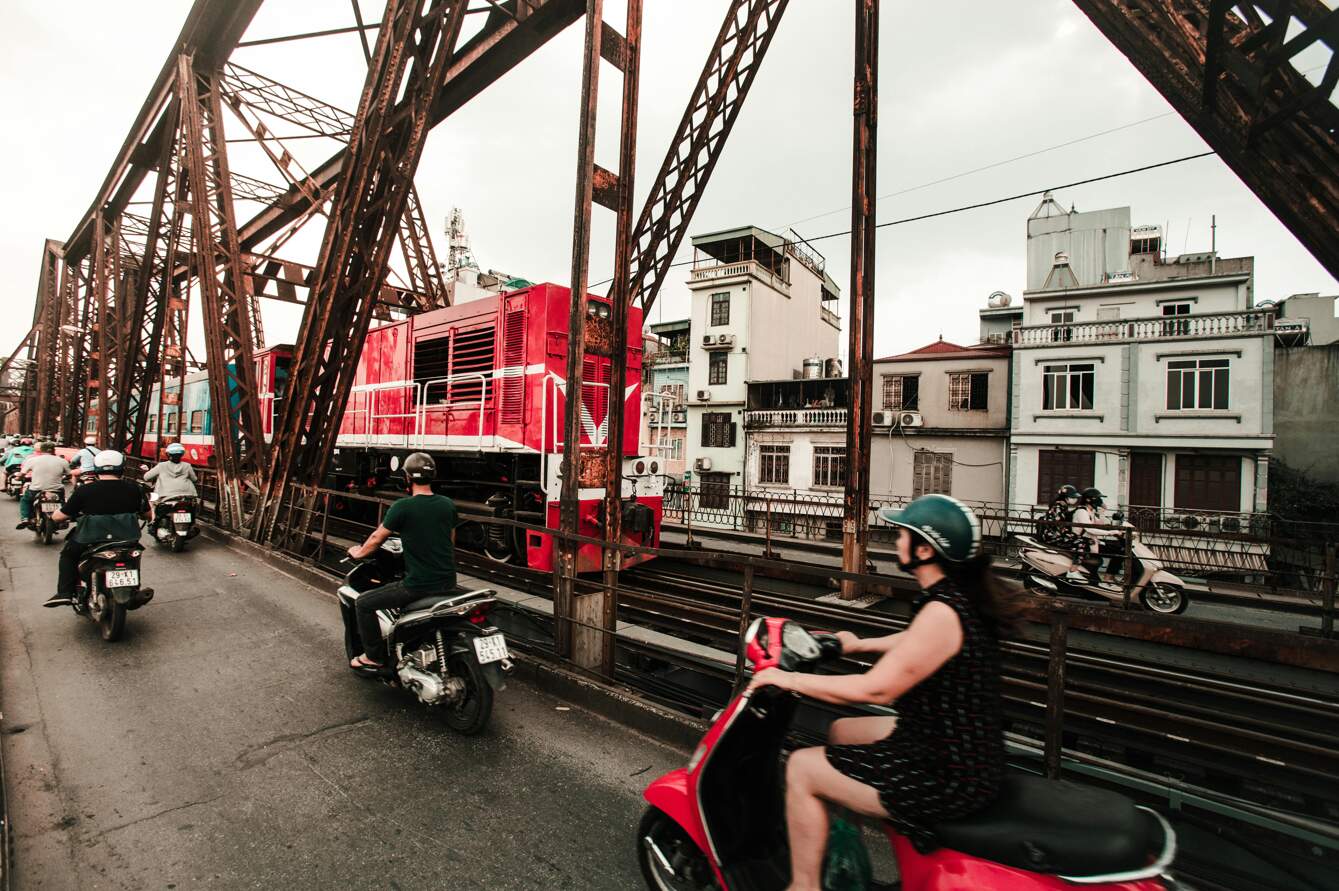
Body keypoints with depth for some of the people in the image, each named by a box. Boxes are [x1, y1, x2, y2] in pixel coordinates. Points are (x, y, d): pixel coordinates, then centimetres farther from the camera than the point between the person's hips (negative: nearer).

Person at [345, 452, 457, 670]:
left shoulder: (402, 507, -14)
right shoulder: (448, 505, 1)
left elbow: (376, 539, 1)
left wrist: (359, 552, 22)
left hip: (418, 585, -6)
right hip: (447, 582, 7)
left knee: (364, 603, 12)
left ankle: (374, 657, 19)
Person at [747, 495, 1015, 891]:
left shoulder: (942, 613, -28)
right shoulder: (964, 594, 0)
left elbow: (876, 689, -28)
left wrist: (790, 679, -19)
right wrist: (861, 644, 31)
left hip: (949, 777, -9)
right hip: (969, 752, 10)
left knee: (802, 769, -3)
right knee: (841, 729, 24)